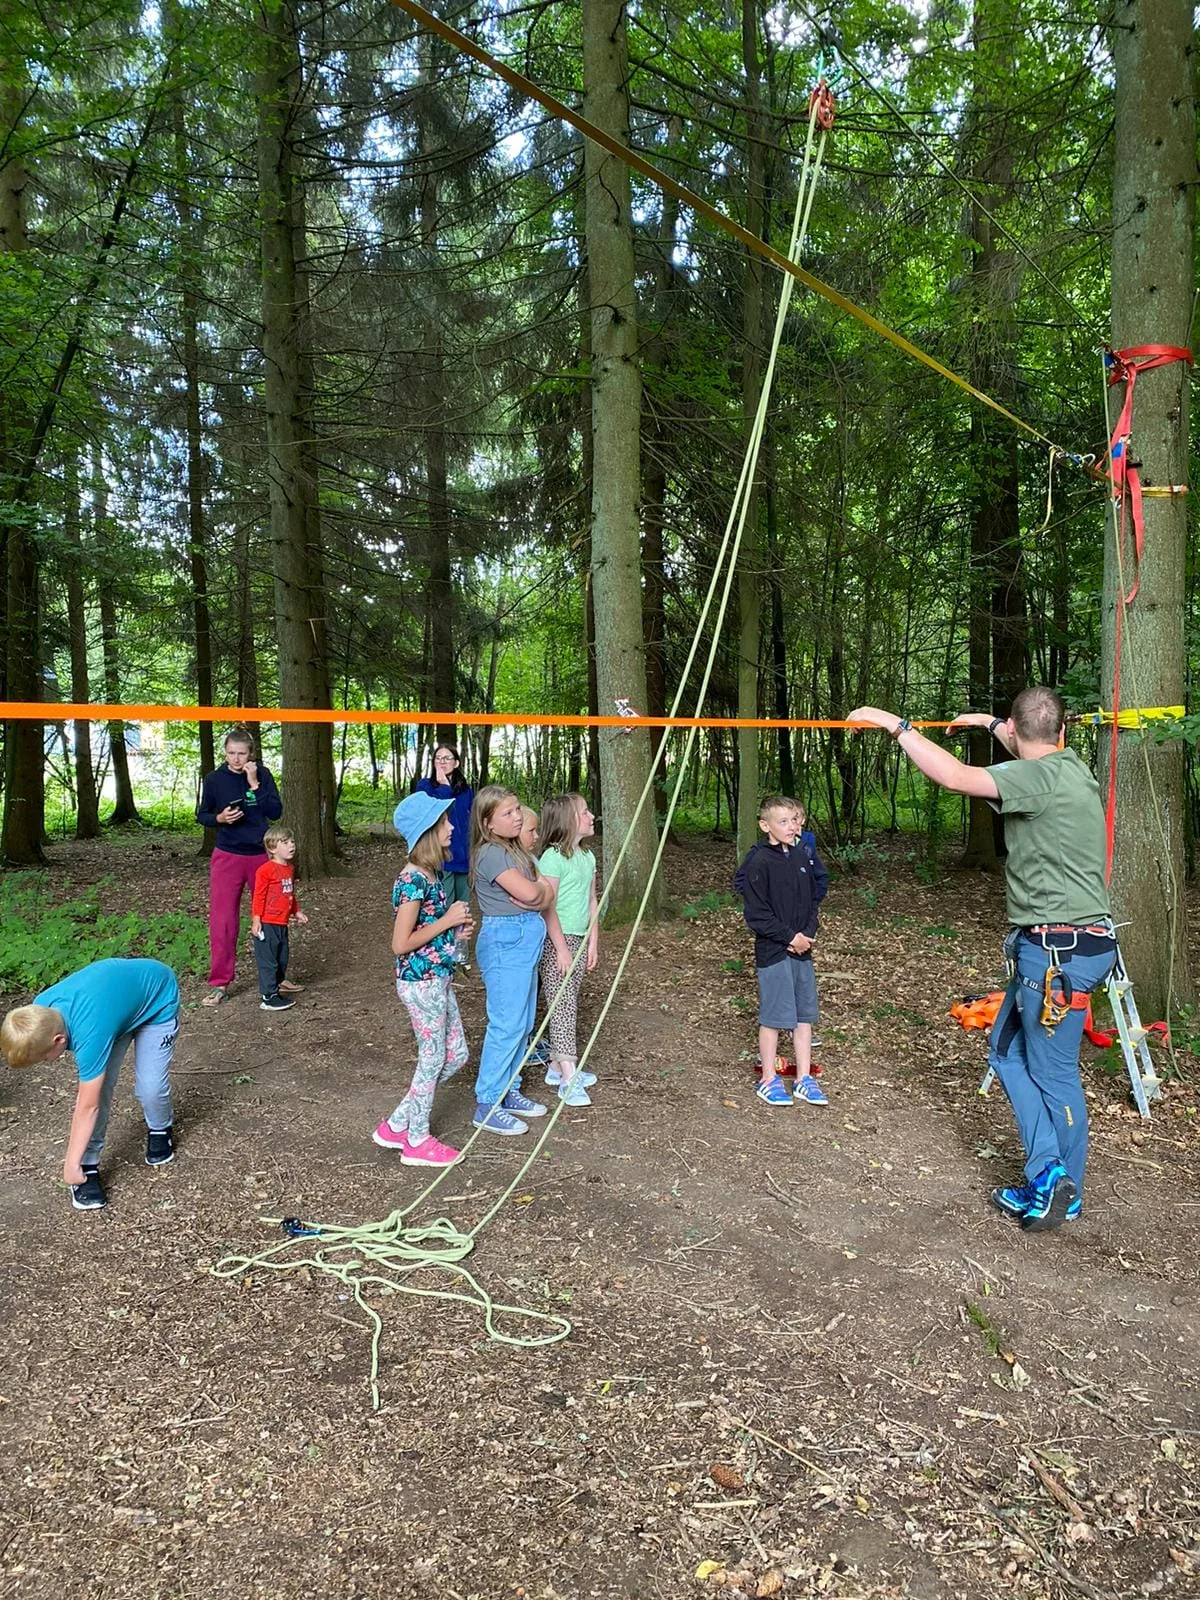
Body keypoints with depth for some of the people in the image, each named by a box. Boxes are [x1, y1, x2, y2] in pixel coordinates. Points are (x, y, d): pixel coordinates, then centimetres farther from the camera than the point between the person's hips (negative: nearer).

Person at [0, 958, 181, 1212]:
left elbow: (88, 1107, -29)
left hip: (157, 995, -6)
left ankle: (161, 1129, 21)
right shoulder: (40, 1010, -21)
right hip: (118, 986, 6)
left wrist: (70, 1165, -22)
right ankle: (89, 1165, 1)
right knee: (96, 1086, -8)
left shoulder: (89, 1033, -40)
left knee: (149, 1086, -11)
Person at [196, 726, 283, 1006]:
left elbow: (276, 812, -10)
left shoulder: (262, 775, -3)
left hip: (262, 855, 1)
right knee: (222, 920, -2)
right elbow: (202, 815, 7)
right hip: (227, 857, -1)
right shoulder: (214, 779, -4)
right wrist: (219, 818, -14)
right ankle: (219, 983, 7)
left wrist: (255, 784, -18)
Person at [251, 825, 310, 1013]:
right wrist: (256, 920, -17)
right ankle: (268, 997, -2)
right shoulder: (266, 870, -15)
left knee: (282, 959, 17)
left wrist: (297, 912, 24)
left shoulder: (289, 869, 13)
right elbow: (258, 897, -15)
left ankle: (277, 985, 30)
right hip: (267, 925, -9)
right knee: (268, 960, -4)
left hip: (282, 924, 9)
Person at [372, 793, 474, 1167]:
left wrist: (456, 929, 3)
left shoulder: (434, 874, 7)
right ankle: (417, 1142, 22)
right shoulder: (413, 880, -21)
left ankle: (398, 1124, 26)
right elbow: (401, 943, -23)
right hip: (421, 981, -9)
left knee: (456, 1055, 15)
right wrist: (447, 921, -18)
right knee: (433, 1059, 5)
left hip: (437, 978, 9)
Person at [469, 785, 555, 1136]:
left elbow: (548, 895, 9)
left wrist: (536, 894, -12)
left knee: (523, 1023, 14)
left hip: (524, 941, 9)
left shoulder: (516, 850, 13)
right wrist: (536, 888, -1)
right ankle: (487, 1106, 2)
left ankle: (509, 1092, 26)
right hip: (504, 942, -9)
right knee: (506, 1024, -7)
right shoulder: (490, 853, -15)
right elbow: (529, 892, -23)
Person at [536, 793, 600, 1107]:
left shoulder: (587, 857, 9)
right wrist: (562, 948, -17)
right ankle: (568, 1078, -4)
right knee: (562, 1006, -6)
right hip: (557, 941, -8)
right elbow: (547, 907, -17)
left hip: (579, 940, 8)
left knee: (567, 1004, 12)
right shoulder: (553, 857, -16)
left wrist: (592, 942, 8)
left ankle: (557, 1066, 22)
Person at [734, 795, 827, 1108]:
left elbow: (811, 901, 14)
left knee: (804, 1014, 11)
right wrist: (790, 937, -15)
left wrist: (808, 934, -2)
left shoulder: (800, 857, 8)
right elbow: (756, 914, -15)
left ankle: (804, 1079, 22)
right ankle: (769, 1081, 14)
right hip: (773, 952, -7)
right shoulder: (759, 862, -14)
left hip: (802, 950, 7)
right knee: (773, 1016, 0)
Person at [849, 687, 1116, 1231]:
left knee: (1053, 1074, 1)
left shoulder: (1043, 777, -18)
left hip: (1059, 950, -9)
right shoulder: (1067, 766, 10)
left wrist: (895, 724, -22)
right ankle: (1050, 1178, 19)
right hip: (1049, 945, 9)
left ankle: (1056, 1186, 11)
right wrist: (989, 724, 45)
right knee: (1007, 1051, 15)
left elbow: (956, 777, -30)